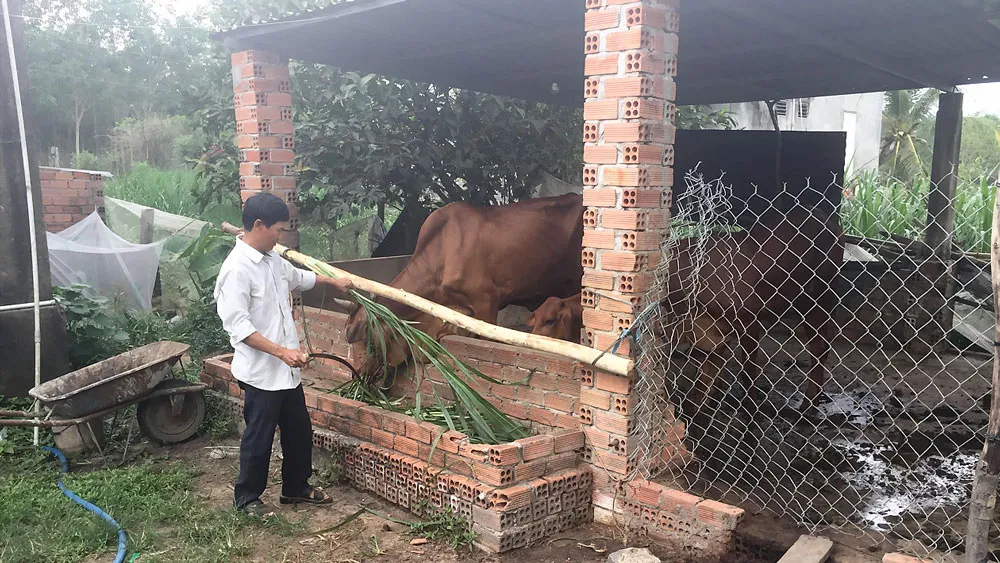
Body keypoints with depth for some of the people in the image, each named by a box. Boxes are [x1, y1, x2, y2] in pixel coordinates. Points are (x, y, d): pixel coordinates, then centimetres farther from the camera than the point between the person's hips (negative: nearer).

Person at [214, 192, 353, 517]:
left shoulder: (272, 260, 8)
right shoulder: (237, 269, -20)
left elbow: (298, 277, 29)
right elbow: (237, 325, -25)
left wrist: (333, 281, 43)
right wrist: (281, 351, -29)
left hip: (286, 370, 9)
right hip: (260, 373, -9)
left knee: (299, 430, 18)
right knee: (259, 438, 7)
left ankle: (296, 488, 35)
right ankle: (247, 498, 26)